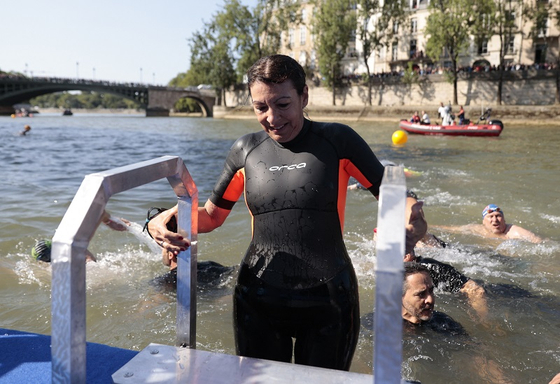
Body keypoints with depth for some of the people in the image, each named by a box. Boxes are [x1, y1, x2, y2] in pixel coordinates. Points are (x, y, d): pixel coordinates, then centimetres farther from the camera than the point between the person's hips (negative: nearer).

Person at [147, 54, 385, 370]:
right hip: (259, 302, 3)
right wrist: (166, 220, -9)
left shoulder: (336, 141, -7)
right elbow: (212, 216, 11)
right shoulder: (246, 150, 2)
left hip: (328, 301, -2)